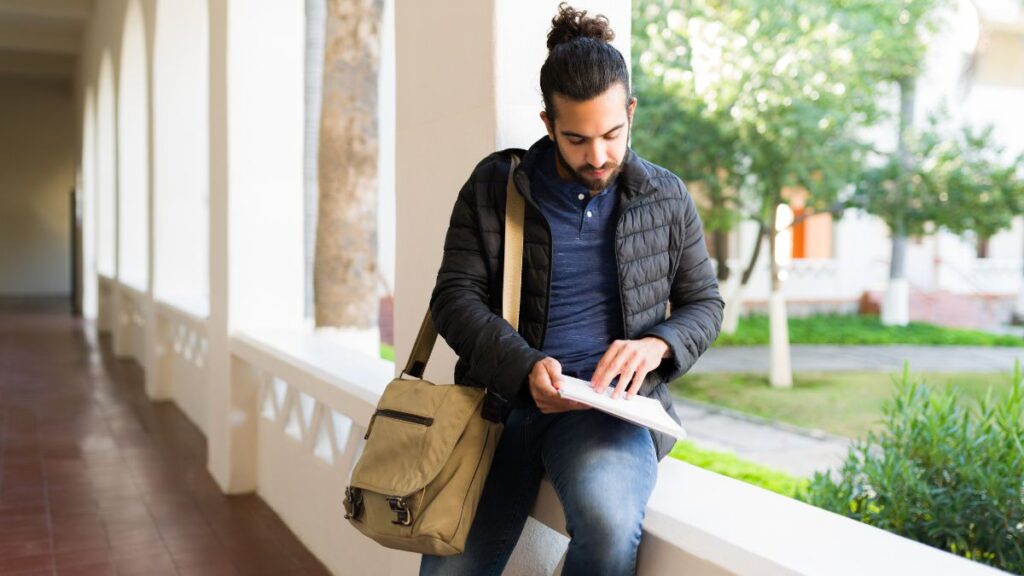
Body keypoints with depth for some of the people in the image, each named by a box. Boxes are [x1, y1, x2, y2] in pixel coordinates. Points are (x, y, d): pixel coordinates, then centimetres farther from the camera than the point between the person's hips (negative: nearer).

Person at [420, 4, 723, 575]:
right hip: (504, 398, 1)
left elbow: (705, 303, 13)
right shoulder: (494, 186, 4)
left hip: (611, 405, 0)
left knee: (610, 520, -33)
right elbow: (455, 297, 0)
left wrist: (657, 345, -10)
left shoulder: (667, 197, 8)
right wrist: (525, 367, -17)